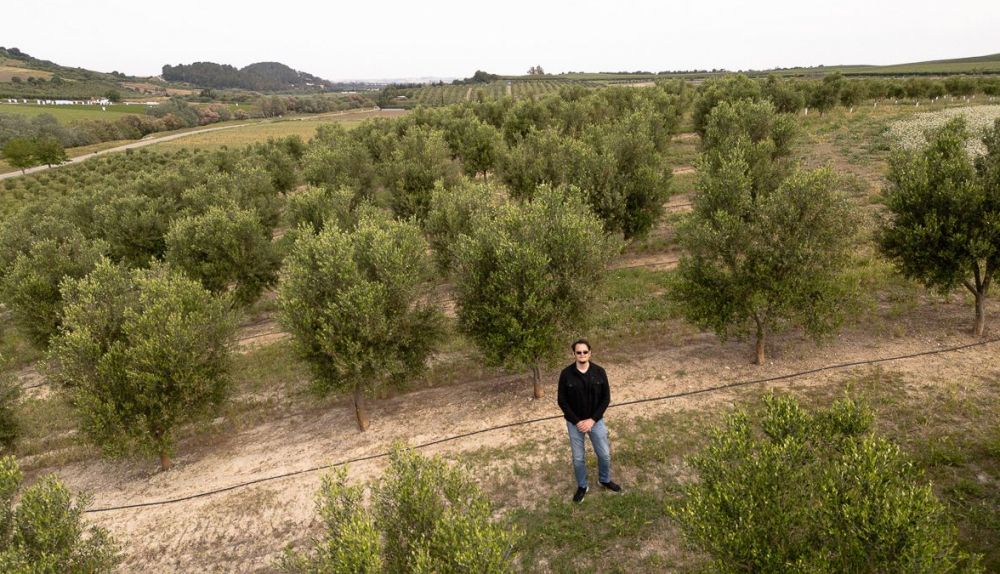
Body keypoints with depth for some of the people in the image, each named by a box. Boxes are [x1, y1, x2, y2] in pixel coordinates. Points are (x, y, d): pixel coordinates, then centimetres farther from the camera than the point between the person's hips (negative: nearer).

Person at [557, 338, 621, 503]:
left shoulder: (599, 372, -11)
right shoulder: (566, 374, -14)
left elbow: (606, 398, -6)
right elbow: (562, 401, -9)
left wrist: (592, 420, -13)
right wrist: (577, 421, -14)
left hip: (596, 421, 1)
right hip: (574, 423, -1)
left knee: (604, 454, 13)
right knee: (578, 458, 11)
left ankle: (605, 480, 40)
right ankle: (582, 486, 34)